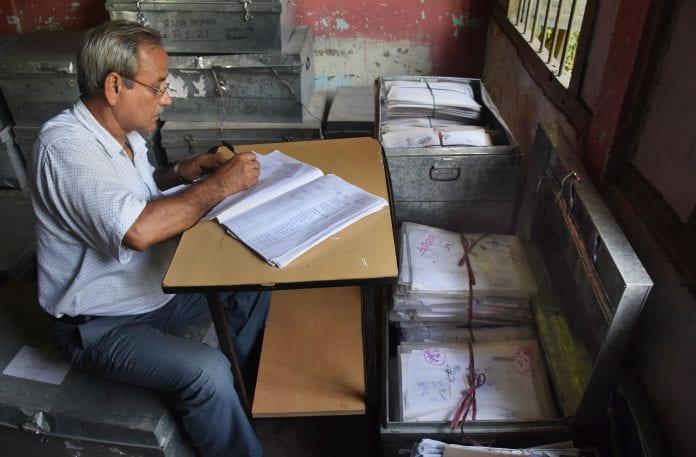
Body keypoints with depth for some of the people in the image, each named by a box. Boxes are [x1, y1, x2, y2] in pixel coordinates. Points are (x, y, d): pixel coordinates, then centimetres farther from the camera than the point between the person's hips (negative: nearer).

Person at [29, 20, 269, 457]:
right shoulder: (64, 145, -27)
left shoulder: (118, 129, -1)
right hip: (102, 326, -8)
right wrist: (219, 185, -29)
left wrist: (179, 172, -2)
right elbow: (138, 229, -40)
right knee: (207, 371, -28)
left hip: (158, 288, 9)